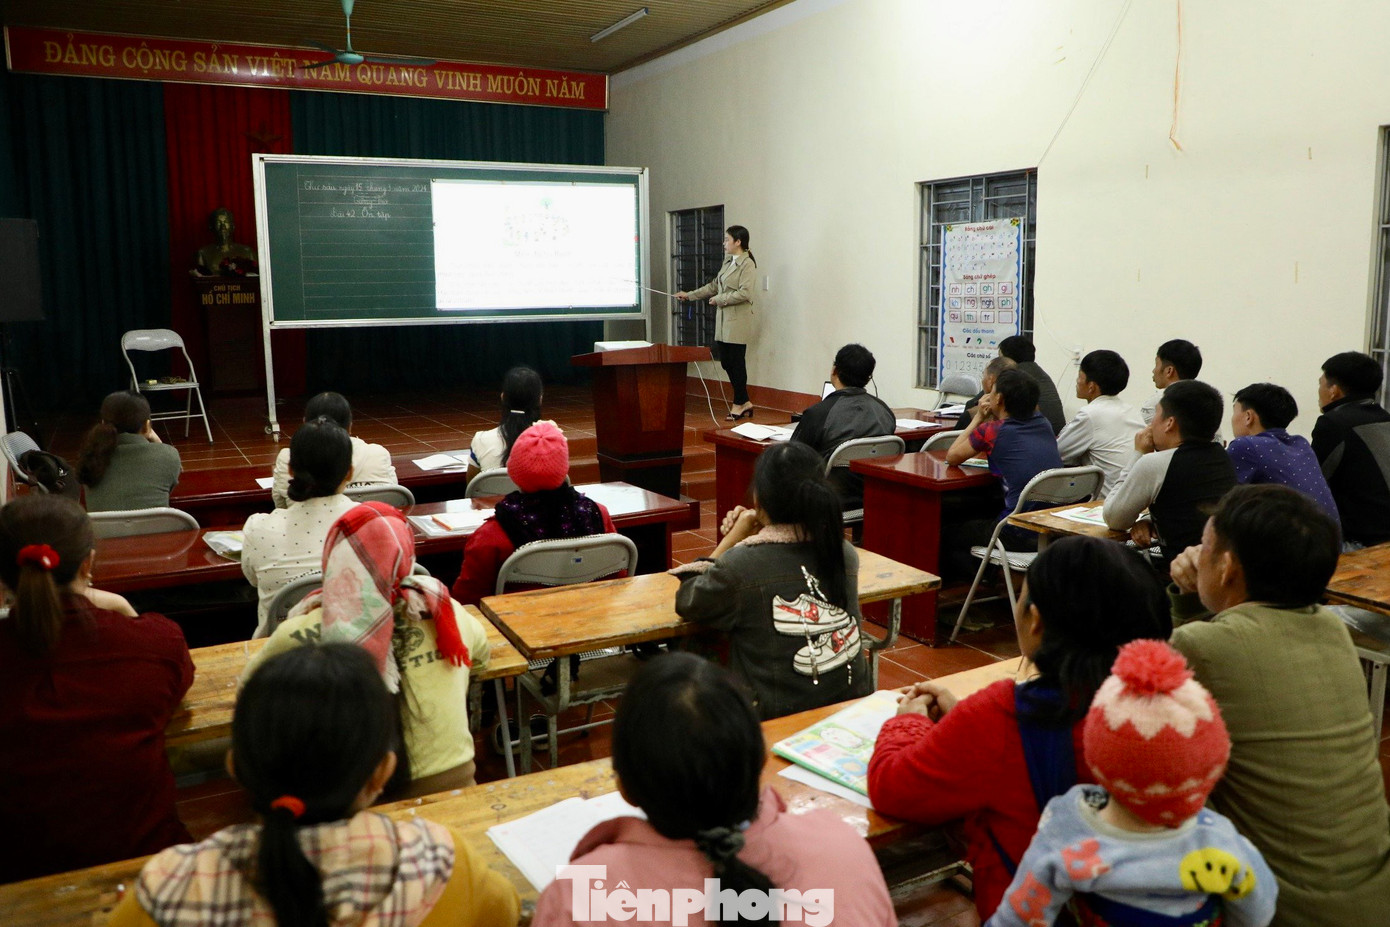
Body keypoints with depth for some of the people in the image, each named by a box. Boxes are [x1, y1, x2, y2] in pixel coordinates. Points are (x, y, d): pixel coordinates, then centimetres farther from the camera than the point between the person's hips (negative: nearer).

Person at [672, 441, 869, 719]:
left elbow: (687, 603, 0)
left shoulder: (739, 565, -20)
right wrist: (756, 537, 10)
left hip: (776, 717, -5)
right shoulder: (845, 554, -5)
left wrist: (734, 537, 4)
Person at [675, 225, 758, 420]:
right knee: (726, 361, 8)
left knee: (736, 362, -1)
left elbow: (745, 293, -19)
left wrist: (719, 299, -12)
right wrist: (689, 295, 22)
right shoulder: (727, 262, 15)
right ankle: (745, 402, 17)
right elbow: (714, 285, 23)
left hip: (738, 321, -8)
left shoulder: (747, 264, -10)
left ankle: (739, 403, 10)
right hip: (723, 319, 8)